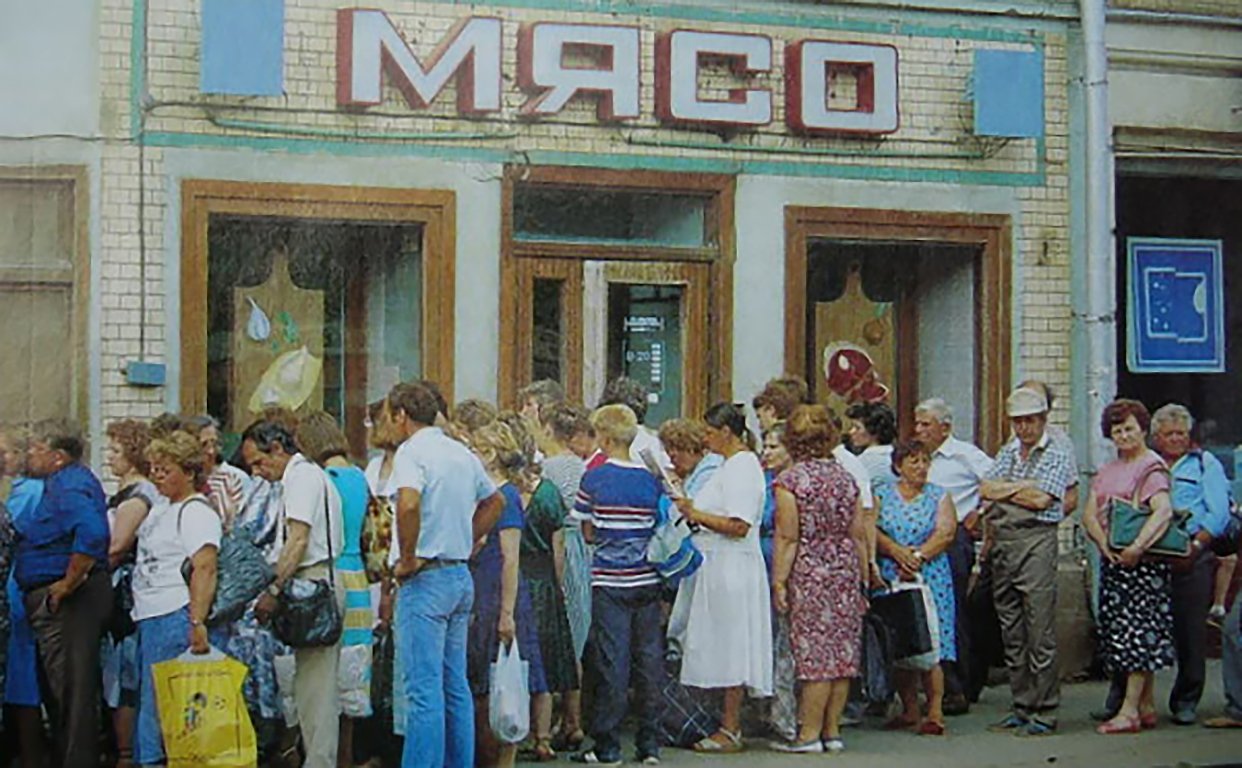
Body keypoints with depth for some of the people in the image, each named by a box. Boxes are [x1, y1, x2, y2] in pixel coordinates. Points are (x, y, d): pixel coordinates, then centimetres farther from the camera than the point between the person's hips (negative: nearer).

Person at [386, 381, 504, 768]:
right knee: (456, 686, 13)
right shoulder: (462, 453, 14)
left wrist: (407, 559, -18)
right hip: (461, 575, 8)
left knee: (424, 689, -8)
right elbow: (495, 501, 28)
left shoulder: (411, 452, -12)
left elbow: (409, 504, -30)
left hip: (425, 578, -8)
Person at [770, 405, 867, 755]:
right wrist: (864, 580, 16)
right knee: (842, 651, 7)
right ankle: (832, 731, 13)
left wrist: (779, 581, -7)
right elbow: (859, 535, 10)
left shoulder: (790, 480, -7)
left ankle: (810, 733, -1)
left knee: (815, 652, -4)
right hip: (845, 569, 5)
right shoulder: (846, 478, 9)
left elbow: (787, 538, -11)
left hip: (809, 572, -5)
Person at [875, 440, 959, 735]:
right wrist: (897, 552, -16)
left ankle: (935, 711, -6)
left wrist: (918, 556, -14)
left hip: (930, 577, -1)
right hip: (890, 579, 1)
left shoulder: (939, 497, 9)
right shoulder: (881, 495, 10)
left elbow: (945, 533, -3)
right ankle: (910, 709, 11)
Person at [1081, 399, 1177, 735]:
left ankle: (1130, 710, -9)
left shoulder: (1152, 467, -6)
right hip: (1112, 560, 8)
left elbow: (1163, 511, -20)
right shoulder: (1106, 471, 17)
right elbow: (1089, 514, 8)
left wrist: (1137, 547, -28)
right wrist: (1104, 544, -10)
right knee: (1118, 630, 8)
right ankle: (1147, 707, 15)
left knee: (1137, 632, -8)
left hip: (1143, 561, -8)